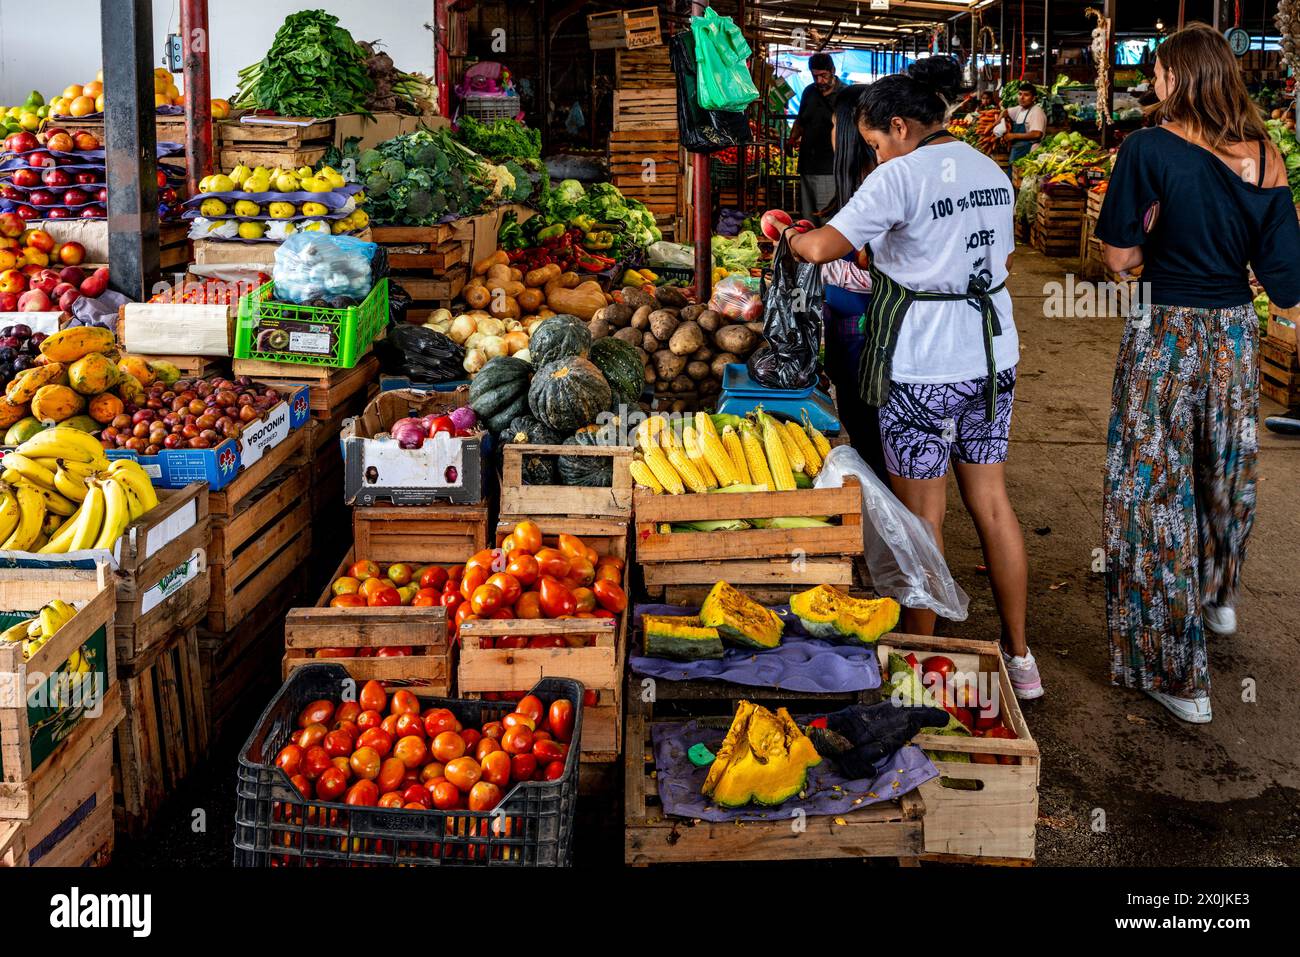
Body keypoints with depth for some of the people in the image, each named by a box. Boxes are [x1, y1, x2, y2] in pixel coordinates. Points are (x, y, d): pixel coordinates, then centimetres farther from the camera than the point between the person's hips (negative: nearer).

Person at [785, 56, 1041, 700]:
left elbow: (822, 248, -19)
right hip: (992, 355, 7)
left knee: (923, 515, 3)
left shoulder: (902, 175, -13)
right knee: (991, 501, 14)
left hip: (923, 367, -7)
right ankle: (1019, 658, 22)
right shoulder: (990, 171, 11)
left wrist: (792, 238, 3)